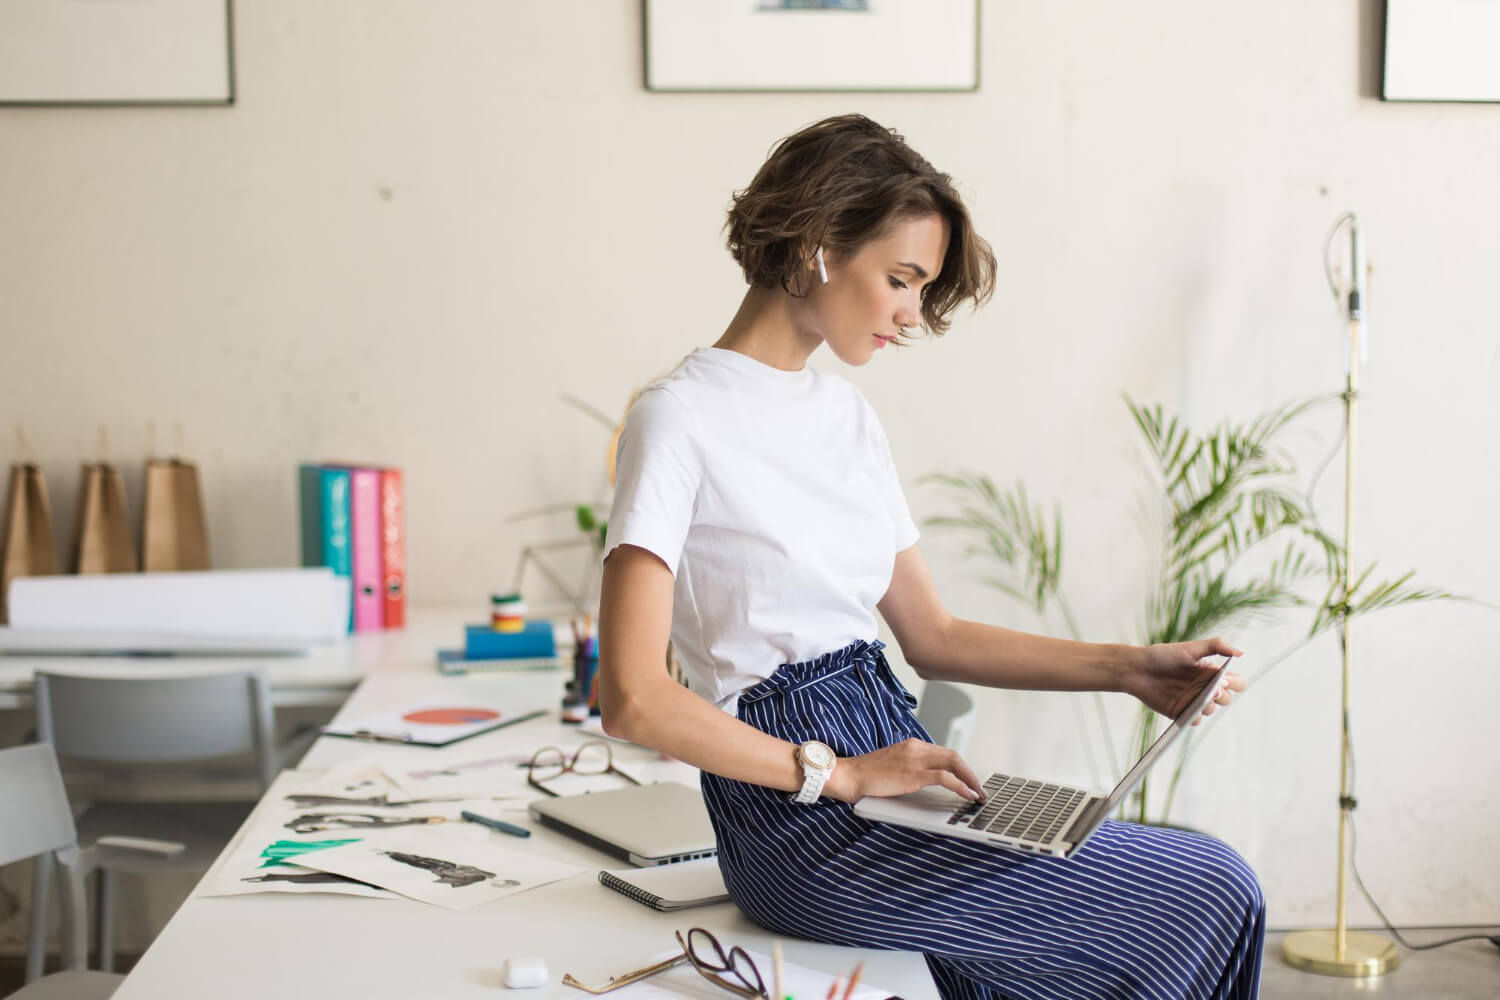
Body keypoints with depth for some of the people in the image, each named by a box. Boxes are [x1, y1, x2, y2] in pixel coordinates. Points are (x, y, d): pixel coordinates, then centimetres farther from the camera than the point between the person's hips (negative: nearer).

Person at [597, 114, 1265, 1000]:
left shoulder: (849, 414, 14)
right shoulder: (680, 419, -10)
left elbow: (932, 637, 18)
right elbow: (633, 697, -18)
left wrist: (1127, 668, 9)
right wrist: (837, 773, -19)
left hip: (887, 767, 8)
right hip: (806, 827, -8)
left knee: (1213, 878, -6)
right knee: (1213, 898, -12)